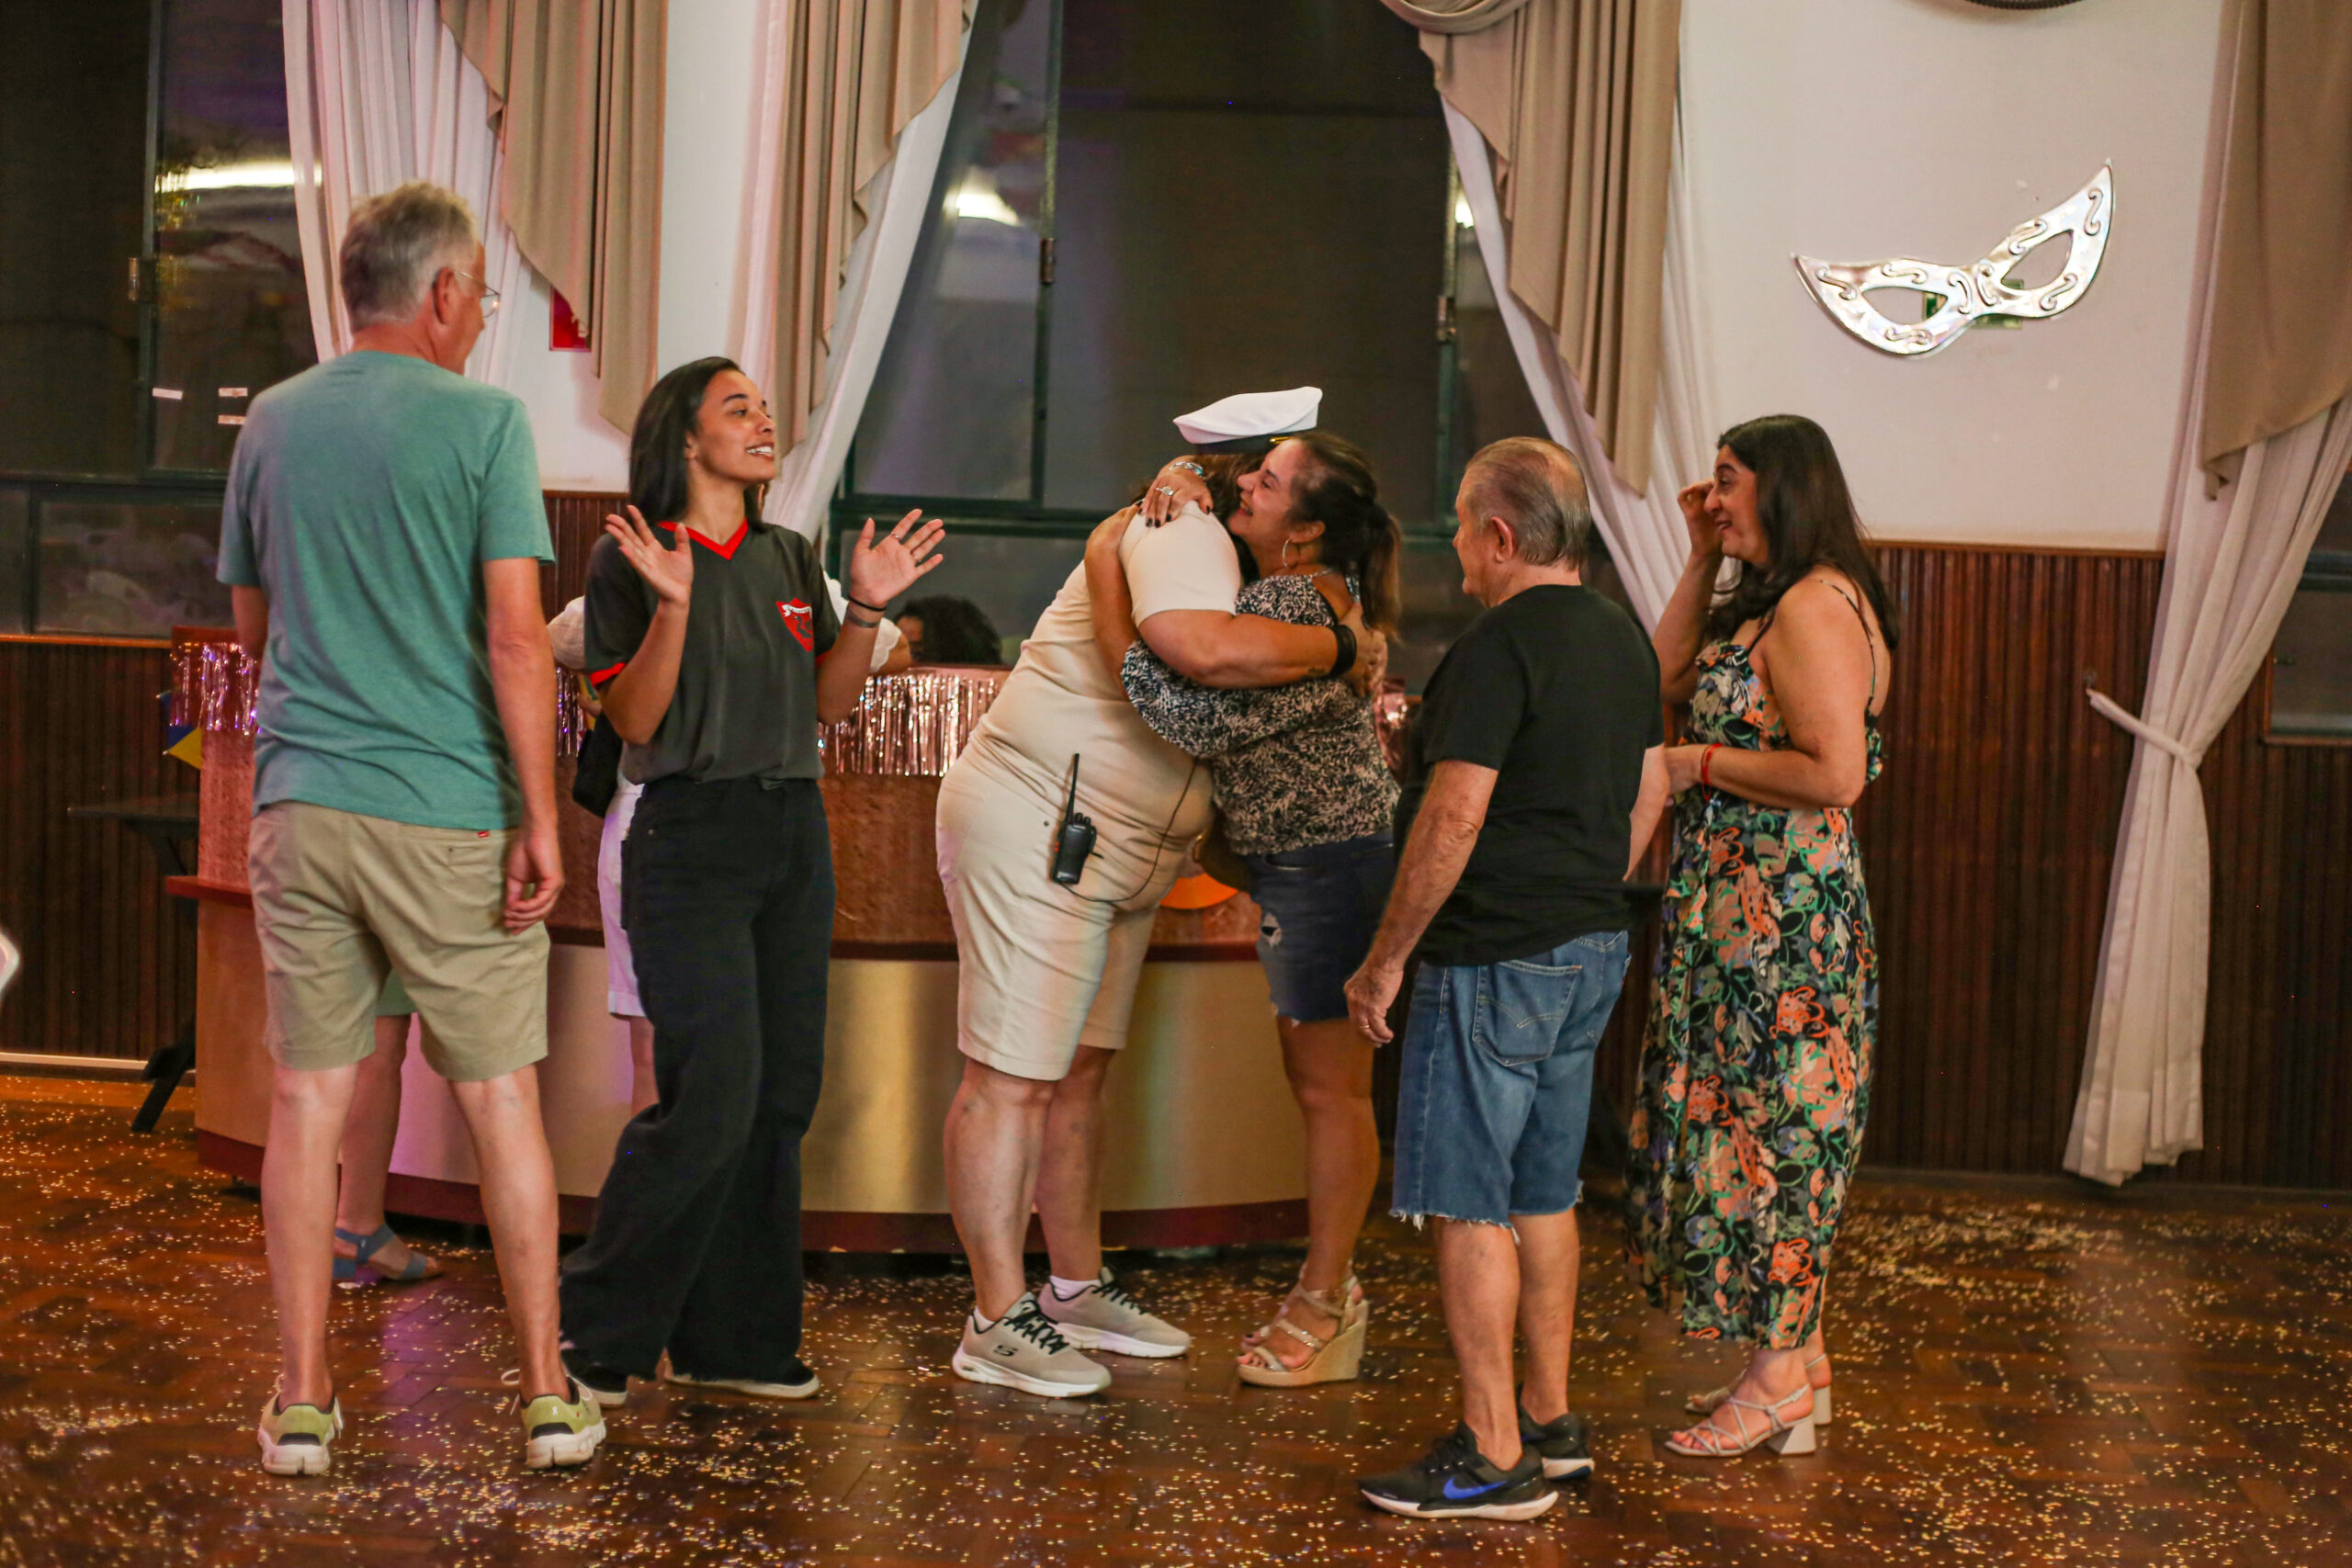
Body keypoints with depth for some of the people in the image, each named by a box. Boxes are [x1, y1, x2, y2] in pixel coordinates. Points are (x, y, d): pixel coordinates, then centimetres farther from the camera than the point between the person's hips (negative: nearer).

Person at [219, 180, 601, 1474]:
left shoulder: (273, 422, 9)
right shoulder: (480, 421, -6)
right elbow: (515, 639, -12)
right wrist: (541, 820, -9)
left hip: (300, 800, 4)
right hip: (449, 809, -4)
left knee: (309, 1096, 7)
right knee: (501, 1097, 5)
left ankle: (302, 1397, 10)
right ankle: (547, 1394, 10)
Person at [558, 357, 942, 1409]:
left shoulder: (788, 559, 14)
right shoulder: (628, 559, -3)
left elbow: (829, 704, 13)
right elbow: (633, 721, -10)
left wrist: (866, 608, 0)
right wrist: (673, 607, -21)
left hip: (794, 836, 7)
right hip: (691, 837, -7)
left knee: (782, 1095, 5)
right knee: (713, 1096, -13)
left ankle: (729, 1339, 14)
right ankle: (595, 1330, 1)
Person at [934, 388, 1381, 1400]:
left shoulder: (1209, 547, 17)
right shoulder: (1182, 531, -16)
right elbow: (1201, 646, -37)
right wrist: (1340, 644, -24)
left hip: (1115, 853, 11)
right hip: (1033, 826, -11)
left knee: (1078, 1070, 16)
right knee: (1010, 1078, -6)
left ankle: (1076, 1288, 26)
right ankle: (998, 1322, -3)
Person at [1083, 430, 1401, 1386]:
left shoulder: (1298, 614, -24)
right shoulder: (1314, 586, 5)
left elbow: (1189, 717, -29)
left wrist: (1107, 593, -22)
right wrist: (1190, 495, 1)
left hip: (1330, 864, -11)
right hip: (1295, 861, 11)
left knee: (1330, 1087, -2)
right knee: (1313, 1080, 16)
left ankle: (1324, 1300, 6)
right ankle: (1328, 1286, 25)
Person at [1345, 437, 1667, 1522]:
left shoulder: (1499, 647, -17)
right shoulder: (1624, 642, 11)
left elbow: (1453, 817, -20)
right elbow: (1647, 795, 18)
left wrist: (1386, 957, -14)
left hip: (1495, 960, -9)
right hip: (1594, 953, 9)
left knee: (1468, 1205, -3)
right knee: (1542, 1195, 17)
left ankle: (1495, 1461, -1)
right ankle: (1550, 1420, 25)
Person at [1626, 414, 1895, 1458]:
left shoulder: (1815, 607, -18)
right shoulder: (1772, 601, 14)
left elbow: (1836, 775, -25)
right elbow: (1669, 675, 23)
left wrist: (1698, 765, -15)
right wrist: (1703, 559, 15)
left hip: (1784, 911, -11)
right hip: (1738, 902, 11)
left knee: (1764, 1127, -3)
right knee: (1748, 1121, 14)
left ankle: (1780, 1380, 6)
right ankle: (1798, 1361, 22)